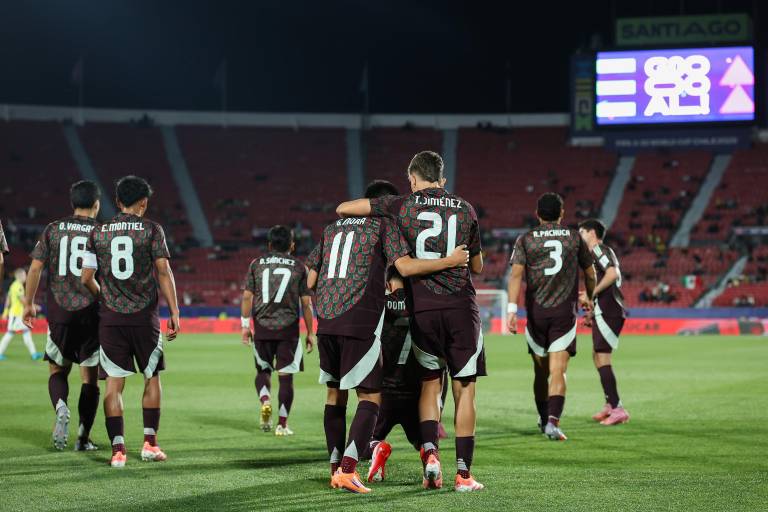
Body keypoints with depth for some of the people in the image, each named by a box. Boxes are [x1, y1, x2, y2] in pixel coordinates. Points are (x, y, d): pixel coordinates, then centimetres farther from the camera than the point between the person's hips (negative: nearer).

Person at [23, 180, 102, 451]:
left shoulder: (53, 230, 3)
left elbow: (36, 267, 1)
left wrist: (29, 303, 10)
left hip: (59, 312, 1)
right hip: (92, 313, -1)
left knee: (57, 371, 15)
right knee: (90, 377, 8)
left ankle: (61, 407, -14)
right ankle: (84, 437, 8)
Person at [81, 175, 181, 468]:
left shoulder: (98, 233, 6)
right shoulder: (151, 230, -1)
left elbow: (86, 278, 6)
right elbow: (163, 272, -7)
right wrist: (174, 313, -4)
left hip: (110, 317, 2)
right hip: (145, 316, -1)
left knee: (114, 384, 1)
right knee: (152, 378, 14)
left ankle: (118, 450, -7)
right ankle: (150, 443, 11)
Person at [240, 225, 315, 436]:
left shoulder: (256, 264, 7)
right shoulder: (299, 267, 4)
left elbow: (247, 296, 3)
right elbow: (306, 303, 3)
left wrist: (245, 325, 9)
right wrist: (310, 333, 9)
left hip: (262, 326, 1)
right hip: (288, 327, -1)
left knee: (263, 370, 17)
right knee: (285, 376, 3)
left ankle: (265, 401, -10)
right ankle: (282, 424, 3)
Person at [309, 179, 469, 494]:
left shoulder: (332, 228, 21)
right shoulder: (384, 224, 4)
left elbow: (310, 281, 19)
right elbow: (405, 267, -10)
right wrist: (450, 261, -5)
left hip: (326, 320, 6)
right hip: (361, 322, -6)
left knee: (335, 393, 16)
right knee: (370, 397, -1)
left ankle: (336, 469, 18)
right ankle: (348, 470, -15)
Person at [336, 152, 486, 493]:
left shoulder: (403, 206, 1)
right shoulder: (465, 209, 6)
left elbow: (343, 208, 3)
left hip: (422, 308, 0)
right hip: (461, 307, 0)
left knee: (430, 383, 16)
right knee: (464, 388, 5)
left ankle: (430, 451, -4)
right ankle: (463, 473, 2)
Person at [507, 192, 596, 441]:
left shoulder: (525, 240, 4)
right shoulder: (574, 238, 6)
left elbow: (516, 274, -9)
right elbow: (590, 274, 15)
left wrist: (512, 309, -15)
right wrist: (590, 299, 34)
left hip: (536, 312, 1)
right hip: (564, 313, -1)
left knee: (541, 371, 16)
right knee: (557, 371, -7)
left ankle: (544, 418, 31)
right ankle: (553, 420, -24)